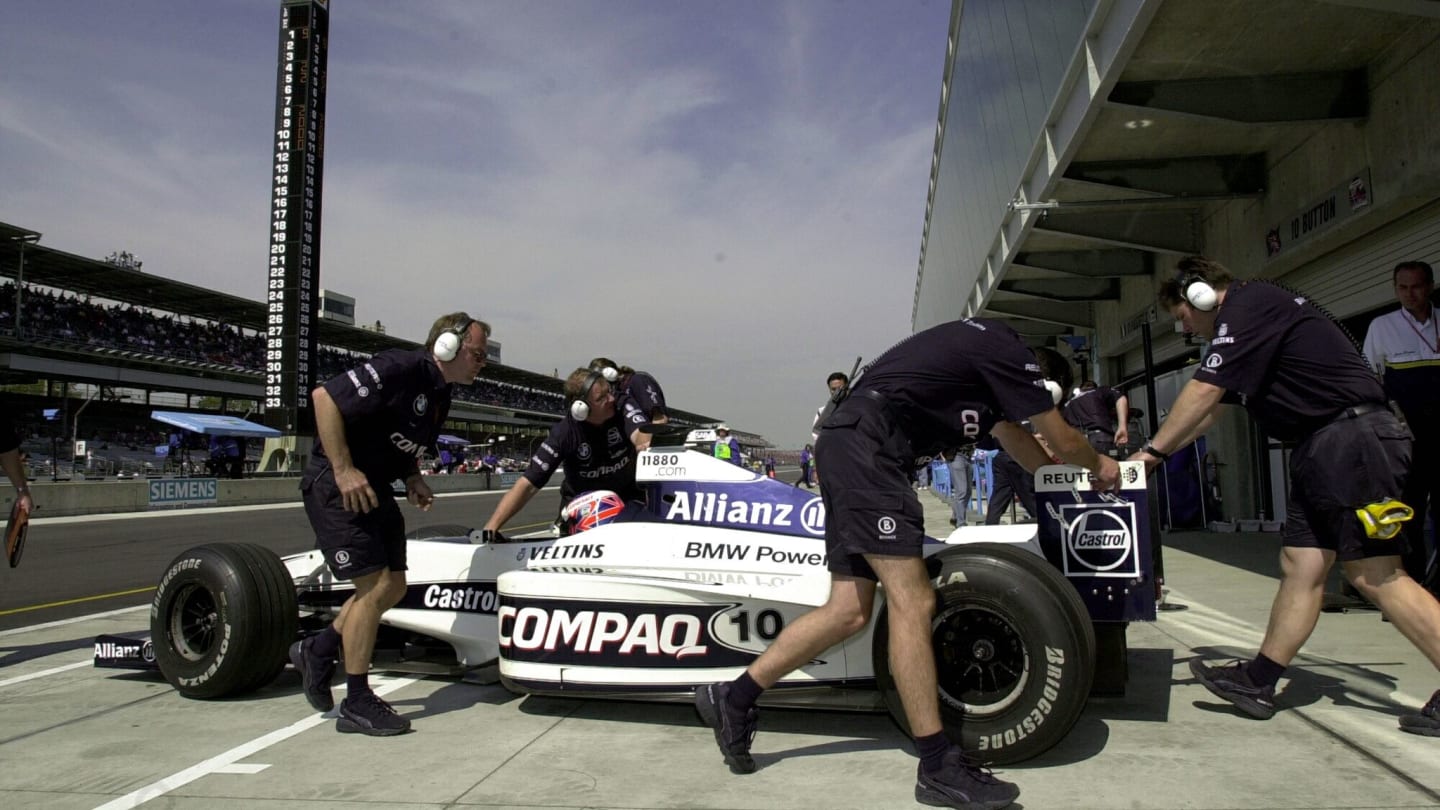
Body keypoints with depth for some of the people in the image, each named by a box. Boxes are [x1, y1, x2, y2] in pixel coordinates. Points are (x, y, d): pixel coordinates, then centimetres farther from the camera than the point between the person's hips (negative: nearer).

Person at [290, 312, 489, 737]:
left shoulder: (440, 394, 9)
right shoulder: (399, 369, -20)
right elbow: (324, 396, -25)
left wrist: (413, 478, 3)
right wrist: (343, 470, -26)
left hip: (375, 489, 10)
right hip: (337, 484, -9)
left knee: (394, 587, 11)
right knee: (376, 587, -10)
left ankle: (317, 650, 30)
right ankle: (357, 704, 2)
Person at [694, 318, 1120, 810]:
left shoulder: (983, 362, 25)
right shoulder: (1007, 351, -1)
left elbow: (1028, 451, 37)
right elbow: (1063, 441, 9)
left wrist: (1079, 473, 48)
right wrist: (1098, 465, 29)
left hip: (850, 448, 10)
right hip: (866, 444, -10)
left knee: (851, 610, 5)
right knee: (912, 601, -11)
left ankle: (733, 698, 12)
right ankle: (938, 766, -6)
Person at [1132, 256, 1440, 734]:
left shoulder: (1248, 305, -9)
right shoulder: (1245, 322, 22)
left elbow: (1203, 393, -15)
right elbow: (1210, 408, 26)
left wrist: (1152, 452, -7)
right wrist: (1156, 452, 23)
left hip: (1352, 438, -10)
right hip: (1321, 448, 10)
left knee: (1375, 576, -9)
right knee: (1301, 567, 8)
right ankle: (1259, 682, 10)